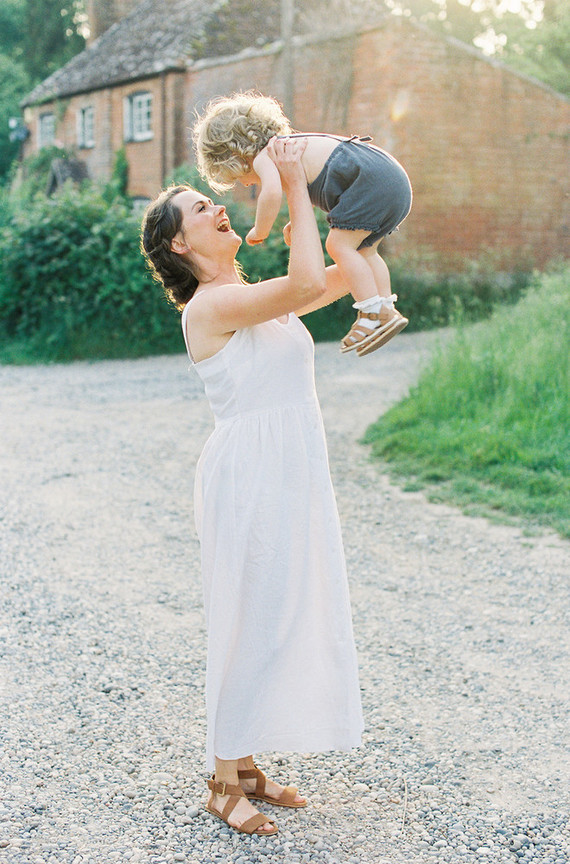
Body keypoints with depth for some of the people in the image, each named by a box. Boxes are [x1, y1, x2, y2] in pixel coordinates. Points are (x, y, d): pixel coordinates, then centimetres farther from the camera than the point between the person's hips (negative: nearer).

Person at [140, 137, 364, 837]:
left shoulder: (257, 300, 13)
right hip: (250, 478, -9)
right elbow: (306, 284, -28)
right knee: (251, 621, -1)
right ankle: (224, 784, 13)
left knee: (283, 617, 14)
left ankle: (246, 766, 26)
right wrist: (296, 188, -17)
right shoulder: (210, 305, -14)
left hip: (291, 477, 9)